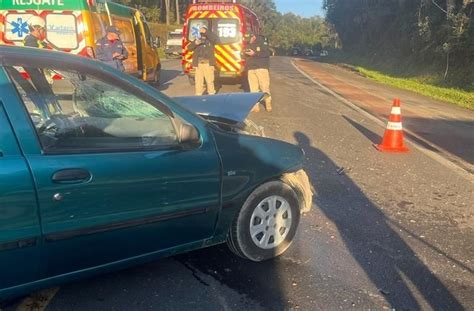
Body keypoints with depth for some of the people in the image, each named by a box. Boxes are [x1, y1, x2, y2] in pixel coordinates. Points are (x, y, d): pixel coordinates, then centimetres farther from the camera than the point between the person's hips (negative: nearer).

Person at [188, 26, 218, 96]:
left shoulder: (210, 40, 8)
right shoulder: (197, 40, 16)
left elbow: (215, 38, -15)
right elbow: (190, 48, 3)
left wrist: (206, 31, -25)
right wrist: (195, 43, -18)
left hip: (208, 64, -2)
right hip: (198, 64, 2)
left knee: (210, 80, 0)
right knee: (198, 81, 2)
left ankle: (211, 94, 9)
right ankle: (198, 94, 9)